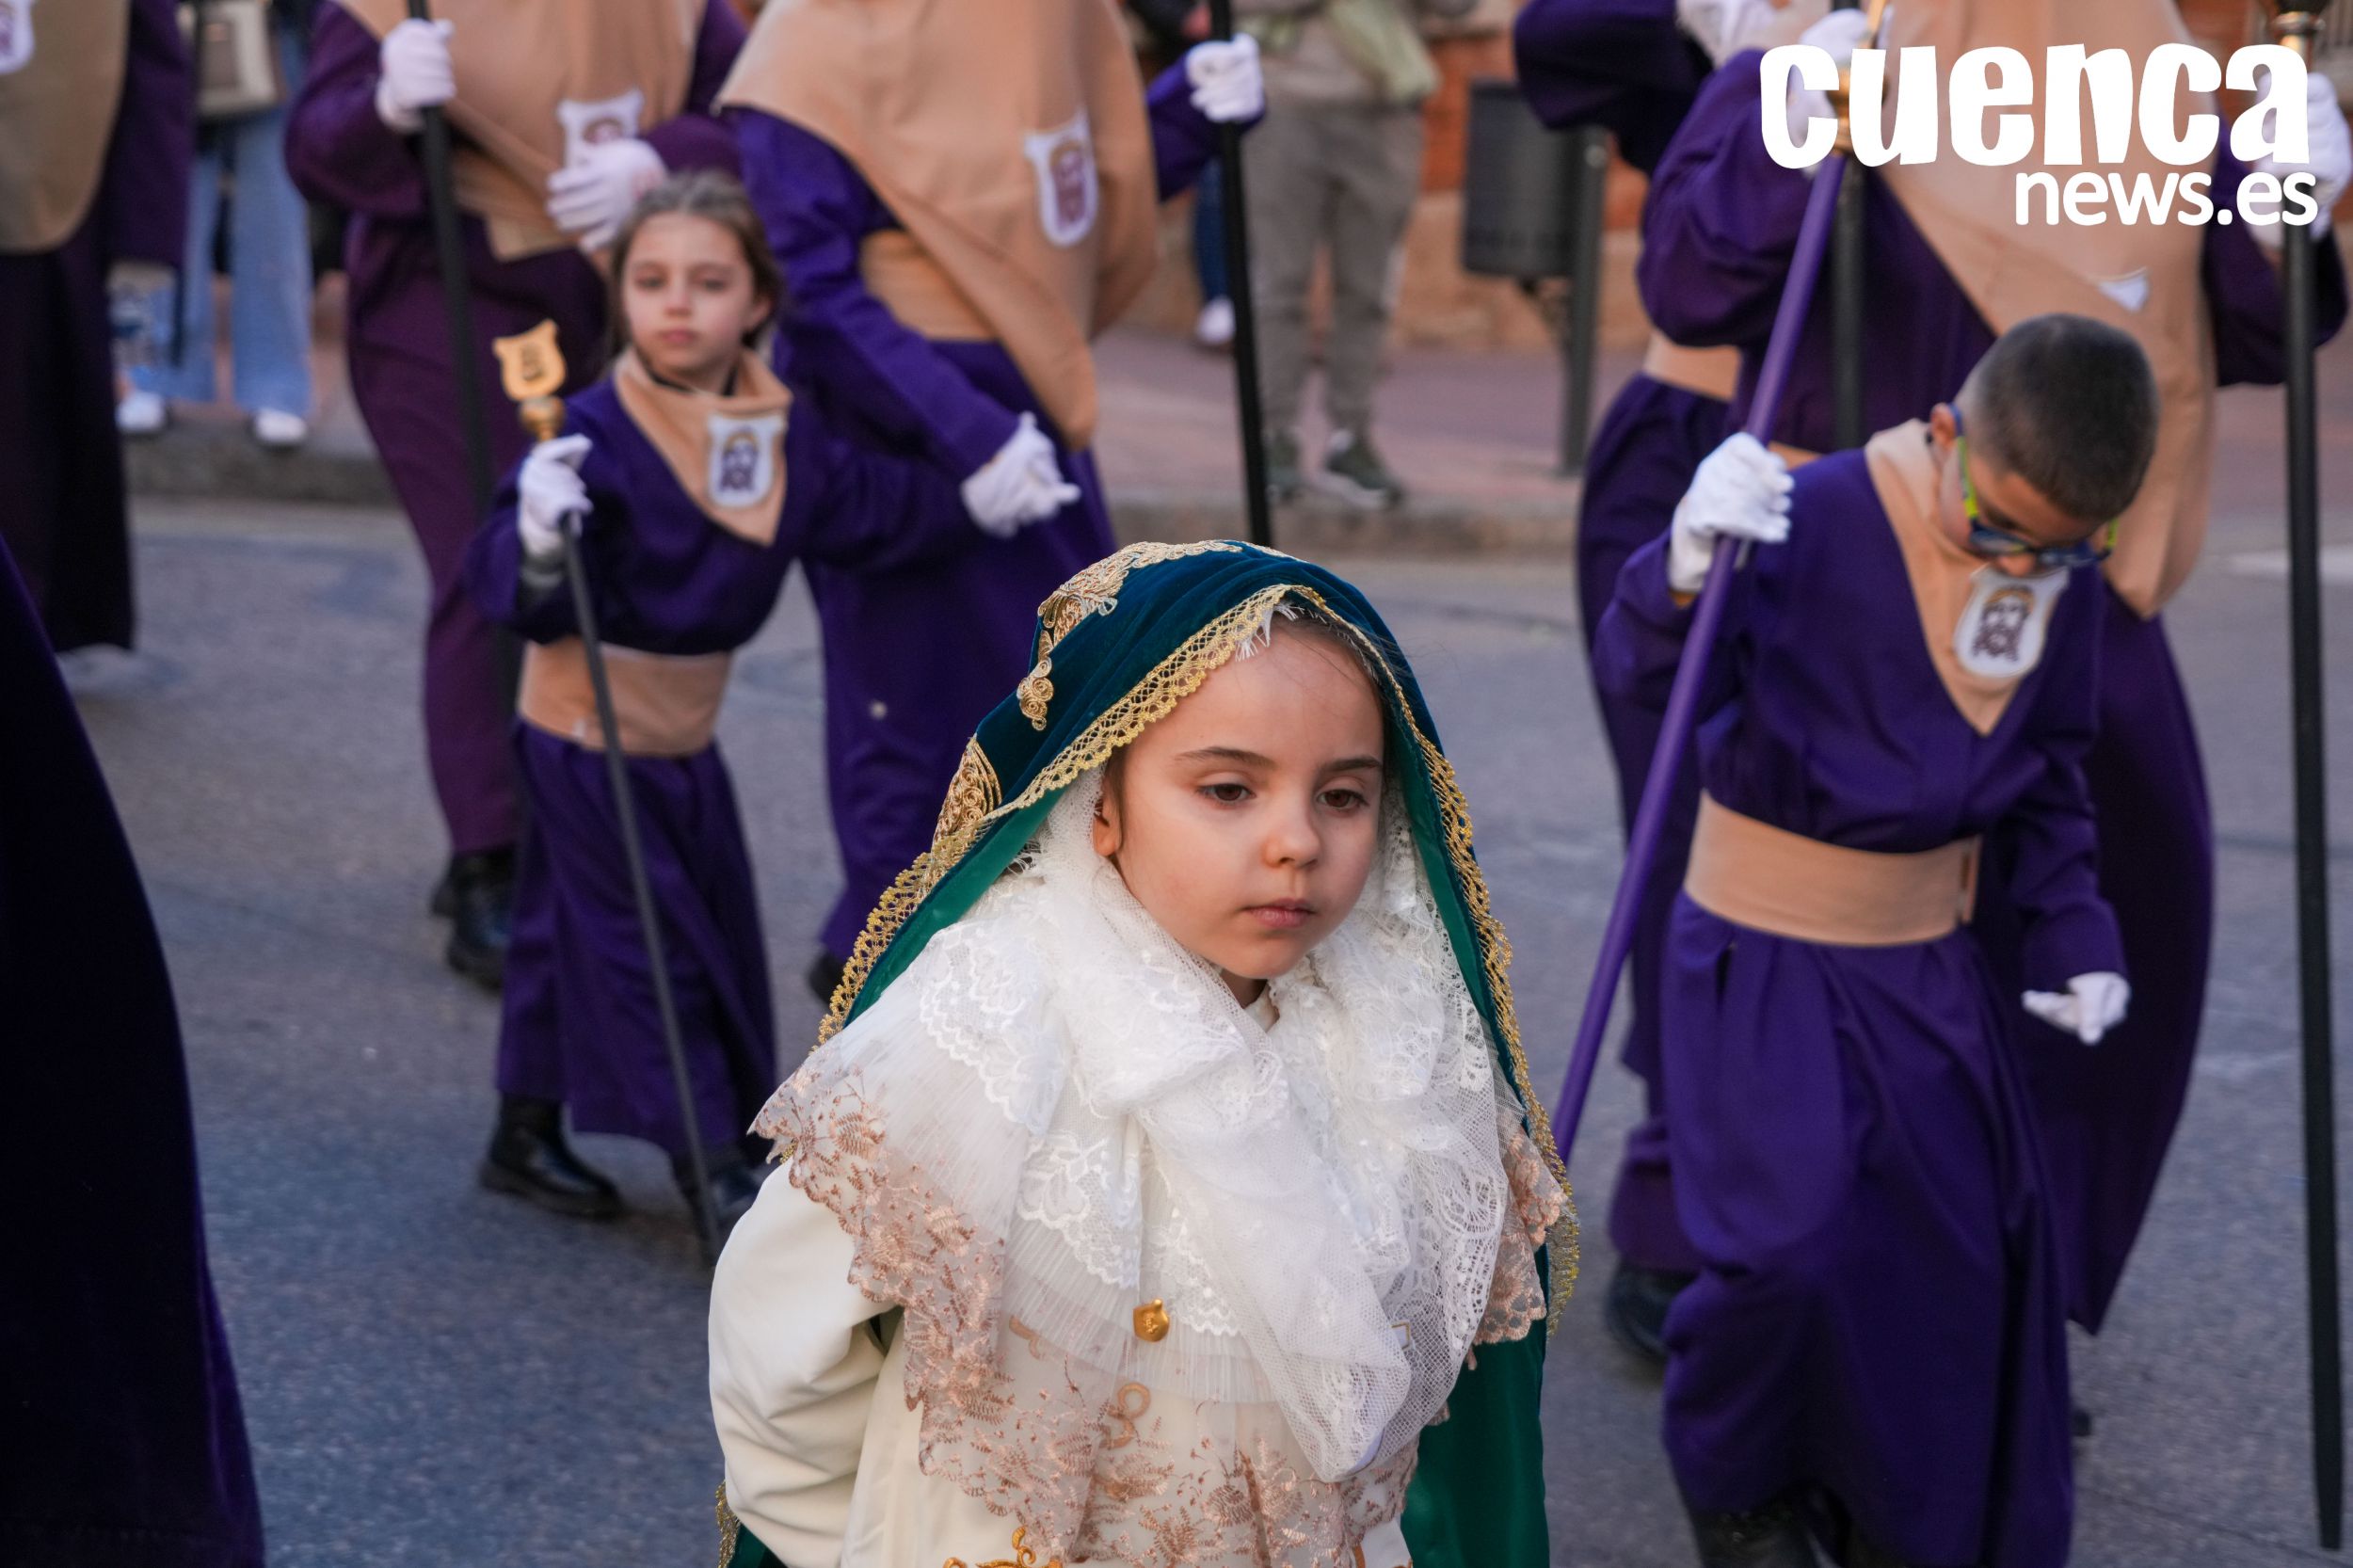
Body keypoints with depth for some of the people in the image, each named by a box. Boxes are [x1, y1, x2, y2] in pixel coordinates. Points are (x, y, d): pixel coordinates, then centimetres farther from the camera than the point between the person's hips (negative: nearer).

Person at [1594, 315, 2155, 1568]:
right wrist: (1689, 566, -49)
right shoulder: (1815, 523, -24)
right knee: (1794, 1242, -19)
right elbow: (1641, 674, -29)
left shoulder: (2065, 575, -4)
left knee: (1965, 1241, 7)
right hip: (1764, 957, -6)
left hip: (1930, 968, 6)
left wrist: (2072, 930, 3)